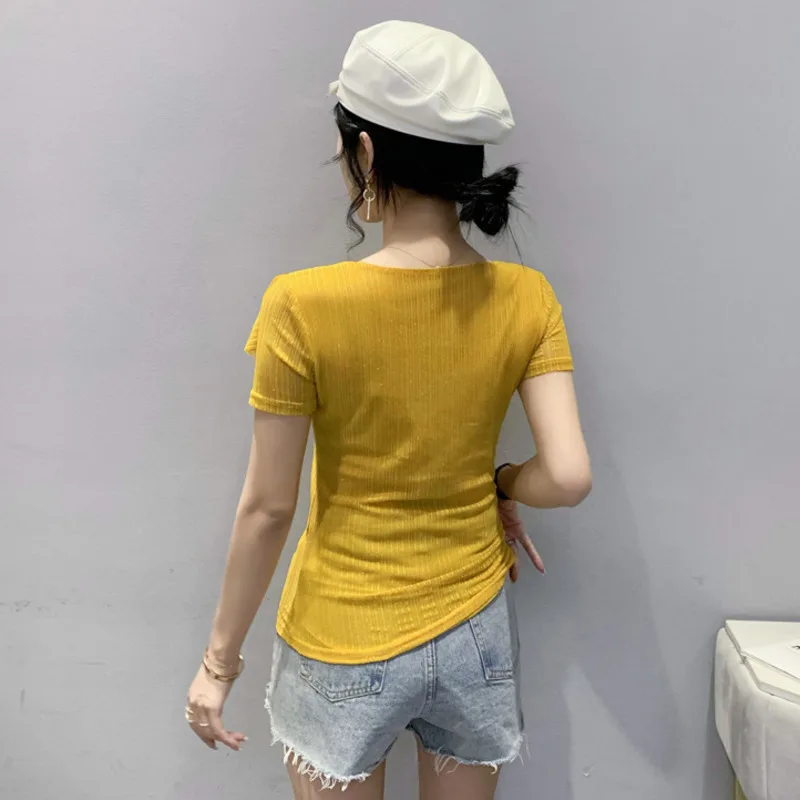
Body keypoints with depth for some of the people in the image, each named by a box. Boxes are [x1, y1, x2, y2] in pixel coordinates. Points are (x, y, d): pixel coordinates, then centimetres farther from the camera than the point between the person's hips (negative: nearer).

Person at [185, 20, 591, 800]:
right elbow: (569, 476, -16)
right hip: (474, 633, 3)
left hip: (342, 647, -2)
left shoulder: (303, 306, -21)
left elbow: (267, 507, -15)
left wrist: (220, 657, -1)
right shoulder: (525, 298, -12)